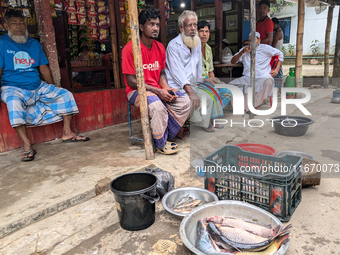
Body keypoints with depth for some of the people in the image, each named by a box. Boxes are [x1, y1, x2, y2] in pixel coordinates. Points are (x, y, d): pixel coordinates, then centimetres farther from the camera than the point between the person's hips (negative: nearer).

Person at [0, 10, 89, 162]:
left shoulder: (34, 44, 15)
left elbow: (44, 68, 13)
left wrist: (53, 90, 6)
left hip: (38, 87, 5)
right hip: (13, 88, -5)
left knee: (65, 95, -8)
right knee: (14, 102, -38)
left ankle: (67, 133, -5)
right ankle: (27, 146, -36)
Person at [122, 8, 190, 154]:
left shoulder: (160, 47, 9)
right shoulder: (130, 48, -12)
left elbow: (161, 74, 14)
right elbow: (131, 81, -15)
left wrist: (167, 89, -7)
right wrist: (158, 91, -20)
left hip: (158, 89, 7)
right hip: (137, 91, -6)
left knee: (185, 102, -12)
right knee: (157, 105, -36)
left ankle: (166, 137, -2)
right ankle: (161, 145, -13)